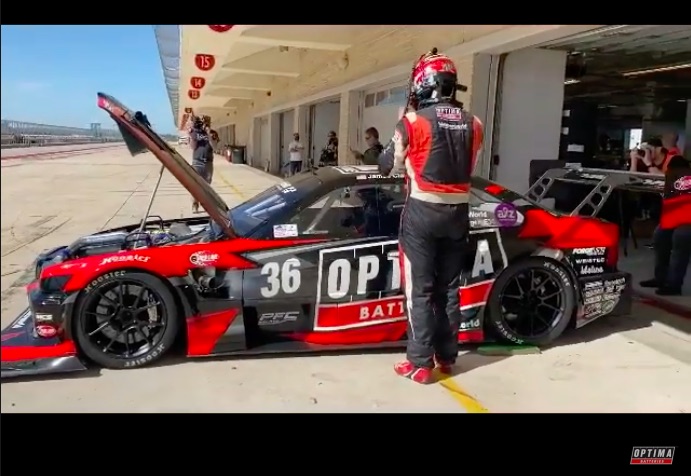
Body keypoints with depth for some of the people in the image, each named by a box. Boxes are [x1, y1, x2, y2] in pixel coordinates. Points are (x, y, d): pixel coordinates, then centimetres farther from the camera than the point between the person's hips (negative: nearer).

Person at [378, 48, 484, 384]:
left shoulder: (414, 121, -10)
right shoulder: (473, 124, 4)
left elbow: (386, 165, 0)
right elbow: (469, 166, 14)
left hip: (422, 212, -5)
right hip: (458, 212, 5)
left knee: (419, 290, 2)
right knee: (448, 287, 14)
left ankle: (420, 364, 6)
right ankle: (447, 357, 25)